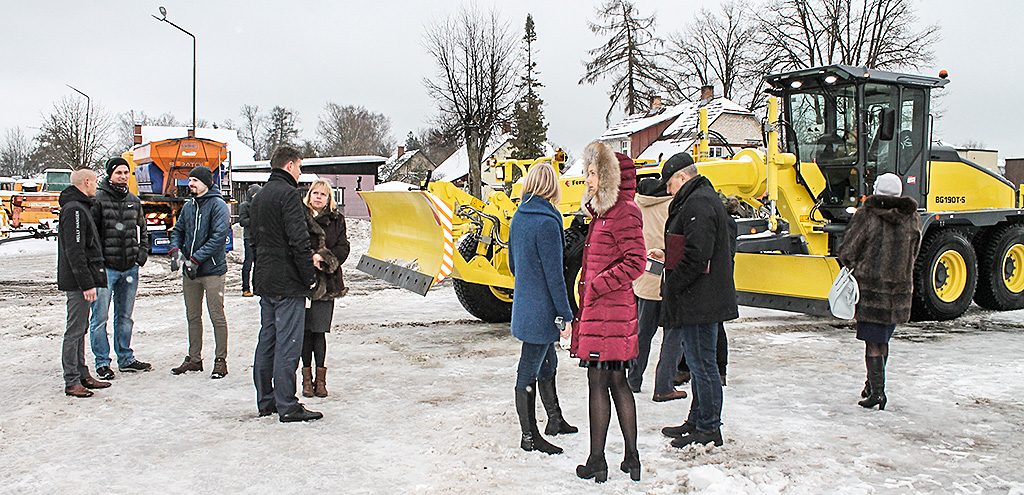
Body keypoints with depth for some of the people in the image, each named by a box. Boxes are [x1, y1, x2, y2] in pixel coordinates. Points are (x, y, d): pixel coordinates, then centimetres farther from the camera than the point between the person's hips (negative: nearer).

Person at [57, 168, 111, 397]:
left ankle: (82, 375, 21)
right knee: (75, 330, -6)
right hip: (77, 282, -11)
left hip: (80, 281, 11)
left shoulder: (79, 207, 18)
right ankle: (72, 382, -2)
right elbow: (75, 252, -21)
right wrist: (87, 284, -23)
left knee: (80, 329, 14)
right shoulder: (74, 210, -15)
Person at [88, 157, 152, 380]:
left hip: (130, 268, 5)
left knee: (125, 316, 14)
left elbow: (142, 231, 22)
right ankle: (102, 362, 9)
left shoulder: (134, 201, 12)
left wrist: (141, 255, 9)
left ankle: (126, 359, 23)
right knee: (100, 317, -1)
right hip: (105, 268, -5)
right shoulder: (98, 199, -6)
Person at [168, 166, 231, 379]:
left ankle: (220, 360, 5)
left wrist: (196, 259, -18)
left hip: (212, 270, -7)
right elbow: (178, 231, 19)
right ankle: (194, 359, 22)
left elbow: (219, 237, -16)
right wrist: (176, 250, -3)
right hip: (190, 272, 7)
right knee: (193, 317, 13)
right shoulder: (188, 206, 14)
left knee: (217, 316, -3)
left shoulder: (218, 205, -8)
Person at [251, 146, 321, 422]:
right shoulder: (288, 194, -13)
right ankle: (287, 407, -3)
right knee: (288, 343, -6)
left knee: (267, 341, 14)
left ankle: (265, 401, 21)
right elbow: (298, 241, -19)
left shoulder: (259, 196, 17)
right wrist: (309, 276, -12)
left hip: (264, 281, 9)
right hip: (287, 283, -9)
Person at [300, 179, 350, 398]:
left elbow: (343, 248, 3)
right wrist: (309, 259, -16)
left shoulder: (336, 220, 9)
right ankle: (307, 378, 12)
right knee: (306, 330, 2)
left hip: (327, 282, 1)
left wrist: (323, 257, -12)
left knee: (320, 331, 1)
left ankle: (320, 378, 10)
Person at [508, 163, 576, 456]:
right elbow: (554, 274, -19)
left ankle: (555, 420, 36)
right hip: (542, 309, -9)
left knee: (547, 363, 21)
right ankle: (529, 437, 11)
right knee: (529, 371, 0)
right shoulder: (547, 222, -19)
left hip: (524, 305, 9)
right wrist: (567, 314, -13)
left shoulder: (518, 217, 7)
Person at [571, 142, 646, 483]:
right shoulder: (604, 211, 16)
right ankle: (632, 458, 19)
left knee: (598, 383, -3)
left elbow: (635, 263, -19)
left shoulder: (623, 213, -13)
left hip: (607, 311, -10)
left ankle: (597, 462, 5)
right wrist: (588, 290, 15)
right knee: (617, 383, 12)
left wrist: (597, 285, -17)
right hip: (599, 309, 10)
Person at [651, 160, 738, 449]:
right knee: (699, 362, 17)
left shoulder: (698, 203, -15)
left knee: (701, 363, -4)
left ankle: (708, 429, 4)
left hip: (698, 300, -11)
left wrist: (672, 286, -16)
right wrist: (668, 259, 22)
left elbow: (697, 255, -23)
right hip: (701, 299, 11)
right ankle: (696, 421, 27)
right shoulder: (704, 200, 19)